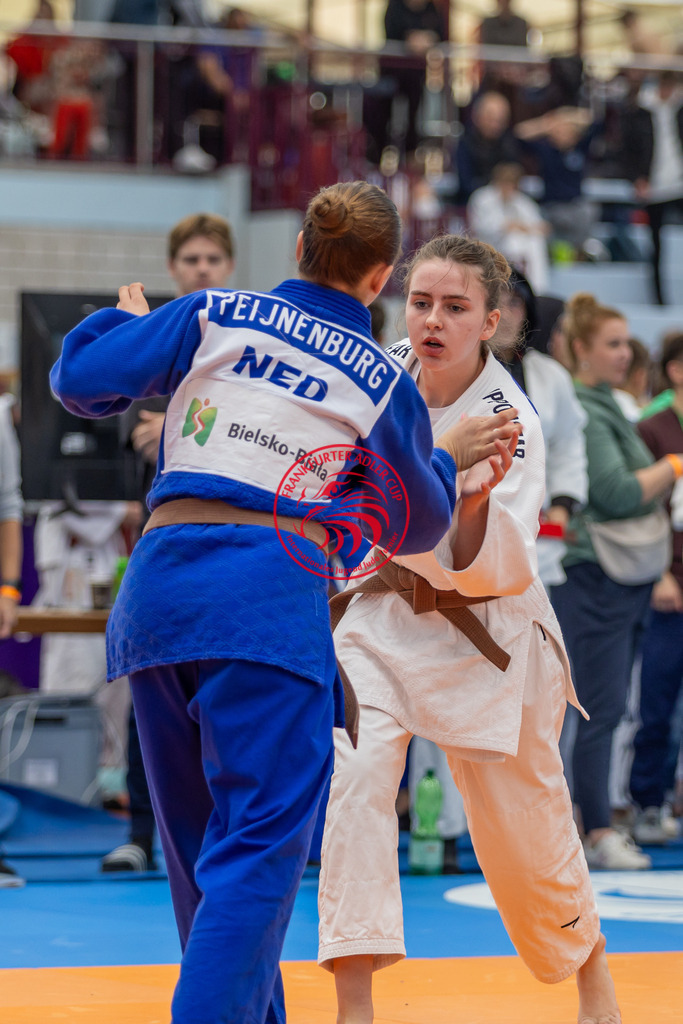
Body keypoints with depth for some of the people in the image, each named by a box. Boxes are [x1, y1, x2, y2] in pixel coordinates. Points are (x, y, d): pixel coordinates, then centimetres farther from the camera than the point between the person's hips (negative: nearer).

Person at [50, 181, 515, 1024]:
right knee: (261, 843, -5)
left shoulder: (212, 316, 9)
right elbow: (414, 527, 18)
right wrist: (446, 461, 37)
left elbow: (79, 377, 7)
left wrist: (126, 322, 27)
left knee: (200, 839, 16)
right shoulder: (386, 384, 7)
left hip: (156, 580, 4)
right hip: (271, 587, -4)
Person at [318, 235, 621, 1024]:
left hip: (484, 637, -3)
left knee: (523, 835, 8)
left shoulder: (509, 421, -21)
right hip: (382, 613, 3)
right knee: (355, 774, -22)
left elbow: (489, 572, -30)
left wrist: (476, 502, -46)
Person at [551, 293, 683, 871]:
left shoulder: (609, 407, 18)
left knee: (605, 708, 10)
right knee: (603, 708, -9)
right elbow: (619, 493, -19)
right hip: (593, 578, -9)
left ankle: (597, 822, 13)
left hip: (626, 579, 9)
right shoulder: (581, 412, -13)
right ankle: (599, 832, -6)